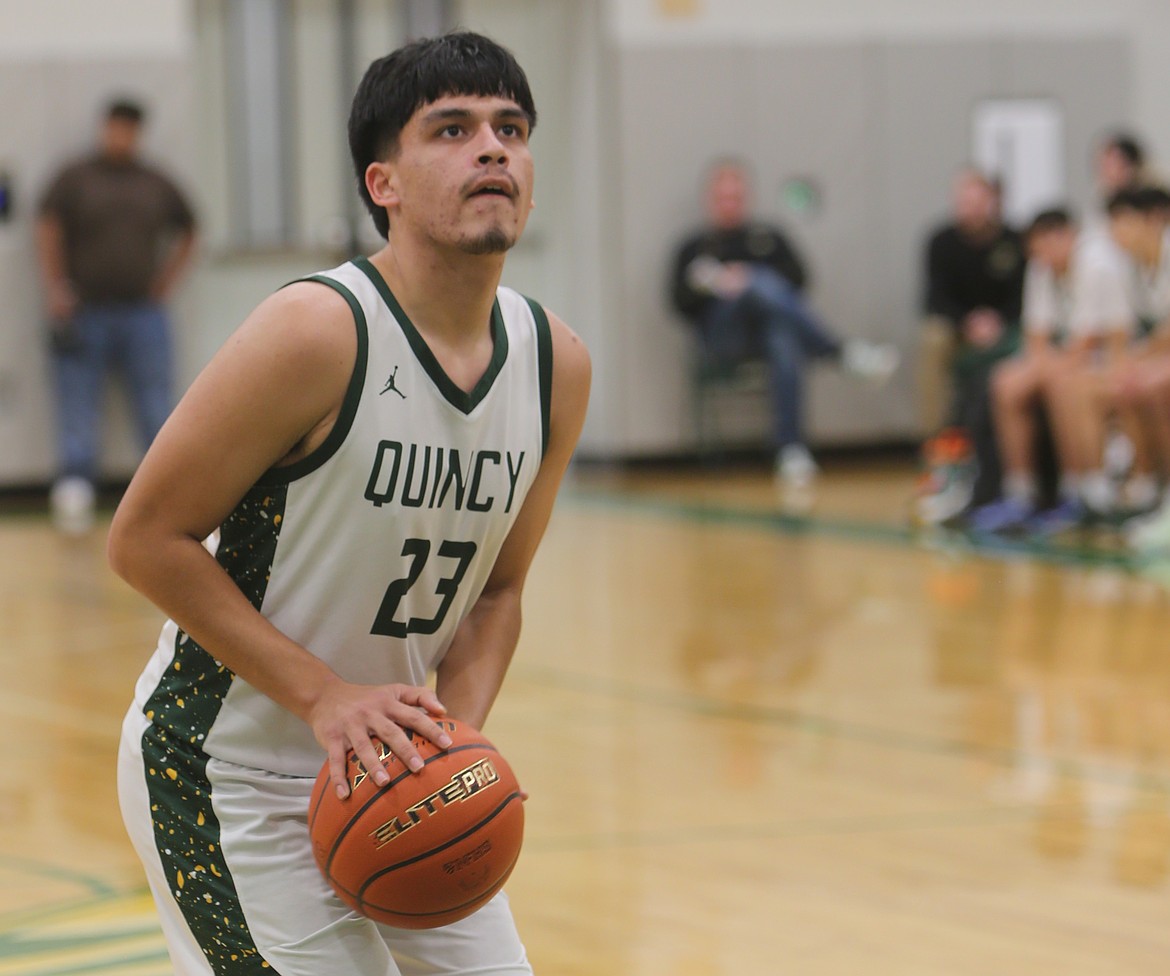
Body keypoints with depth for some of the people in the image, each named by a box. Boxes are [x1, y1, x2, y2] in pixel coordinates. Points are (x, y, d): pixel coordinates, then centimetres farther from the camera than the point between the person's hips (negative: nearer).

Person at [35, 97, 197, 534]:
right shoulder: (74, 179, 1)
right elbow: (48, 227, -3)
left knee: (156, 407, 1)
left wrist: (167, 279, 12)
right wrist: (56, 289, -10)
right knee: (78, 404, -6)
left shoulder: (157, 185, 10)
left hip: (143, 313, 2)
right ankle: (75, 484, -10)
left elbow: (187, 231, 23)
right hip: (85, 314, -2)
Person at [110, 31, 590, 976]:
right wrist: (322, 694, -23)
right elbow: (145, 537, -18)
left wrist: (455, 740, -10)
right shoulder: (318, 332, -23)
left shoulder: (557, 364, -2)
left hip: (386, 763, 7)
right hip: (224, 774, -7)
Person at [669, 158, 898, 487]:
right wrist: (706, 284, -11)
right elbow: (680, 303, 11)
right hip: (724, 336, -2)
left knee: (785, 341, -37)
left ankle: (791, 451, -47)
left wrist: (744, 281, -5)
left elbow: (798, 279, 10)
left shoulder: (769, 237, 27)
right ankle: (843, 351, -48)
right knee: (761, 285, -34)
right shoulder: (695, 246, 24)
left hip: (769, 328, 2)